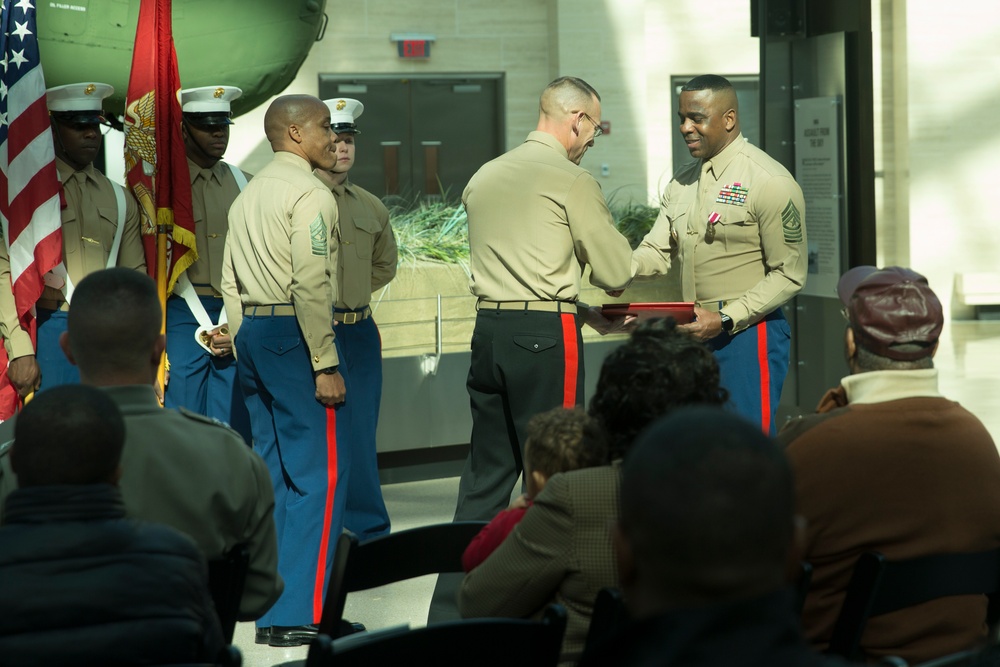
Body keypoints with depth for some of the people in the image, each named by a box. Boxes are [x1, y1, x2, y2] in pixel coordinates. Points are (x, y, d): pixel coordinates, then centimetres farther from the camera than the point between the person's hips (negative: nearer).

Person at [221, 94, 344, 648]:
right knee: (320, 471, -6)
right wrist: (325, 365, -18)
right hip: (292, 334, -9)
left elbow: (231, 282, 17)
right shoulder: (310, 194, -10)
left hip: (251, 332, 9)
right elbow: (311, 286, -19)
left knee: (274, 471, 12)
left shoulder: (248, 195, 18)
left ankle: (270, 609, 14)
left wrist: (246, 351, 19)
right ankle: (301, 613, -9)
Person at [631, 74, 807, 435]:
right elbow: (657, 252, 10)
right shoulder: (681, 182, 14)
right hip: (693, 335, 7)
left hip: (747, 334, -7)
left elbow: (789, 275, -11)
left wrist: (725, 319, -18)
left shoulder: (770, 182, -9)